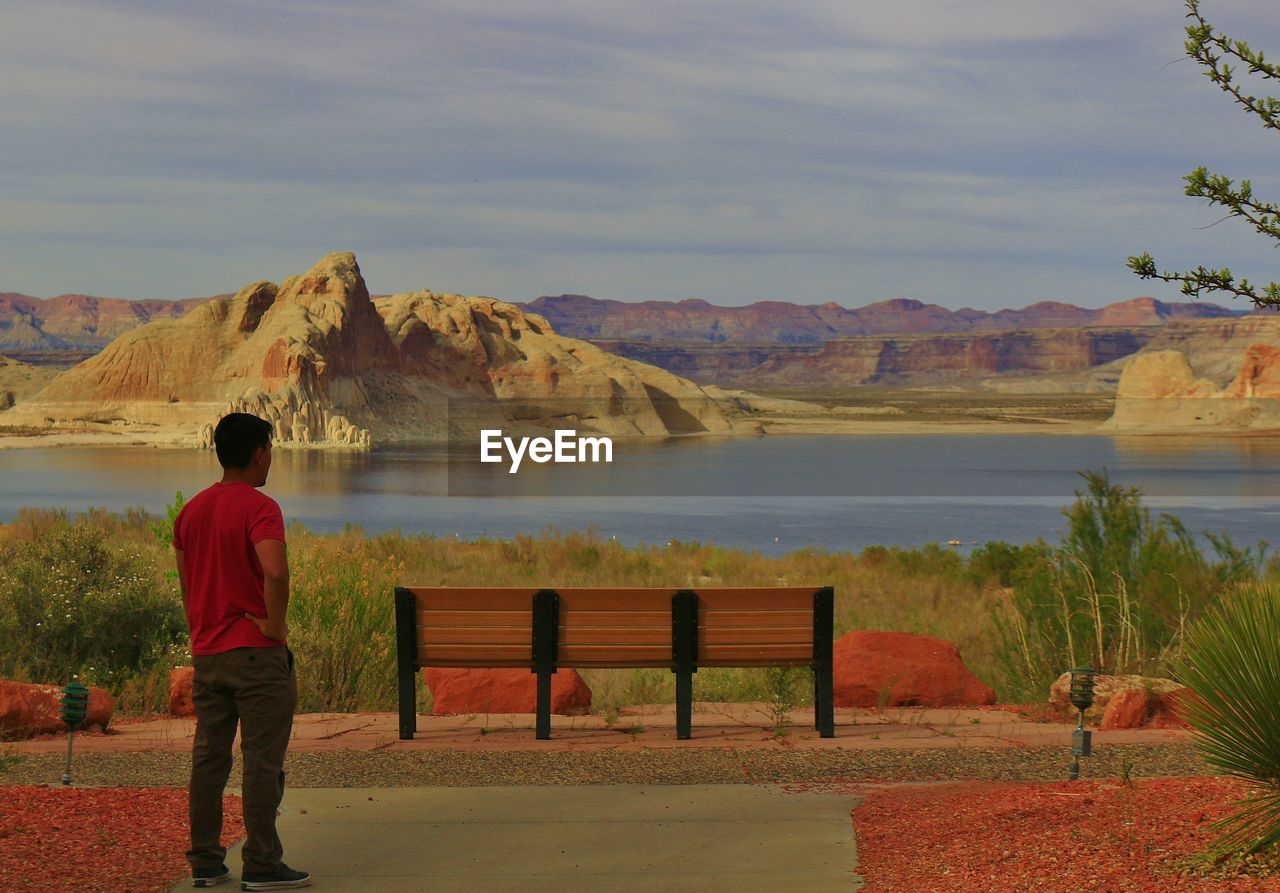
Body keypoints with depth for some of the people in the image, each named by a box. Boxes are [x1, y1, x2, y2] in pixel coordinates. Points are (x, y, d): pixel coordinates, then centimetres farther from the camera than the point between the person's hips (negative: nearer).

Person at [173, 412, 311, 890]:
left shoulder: (191, 510, 11)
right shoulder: (259, 508, -13)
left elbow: (185, 582, 16)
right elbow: (275, 573, -28)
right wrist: (275, 625, -15)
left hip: (206, 654, 7)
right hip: (257, 653, -7)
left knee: (208, 757, 12)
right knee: (263, 761, -1)